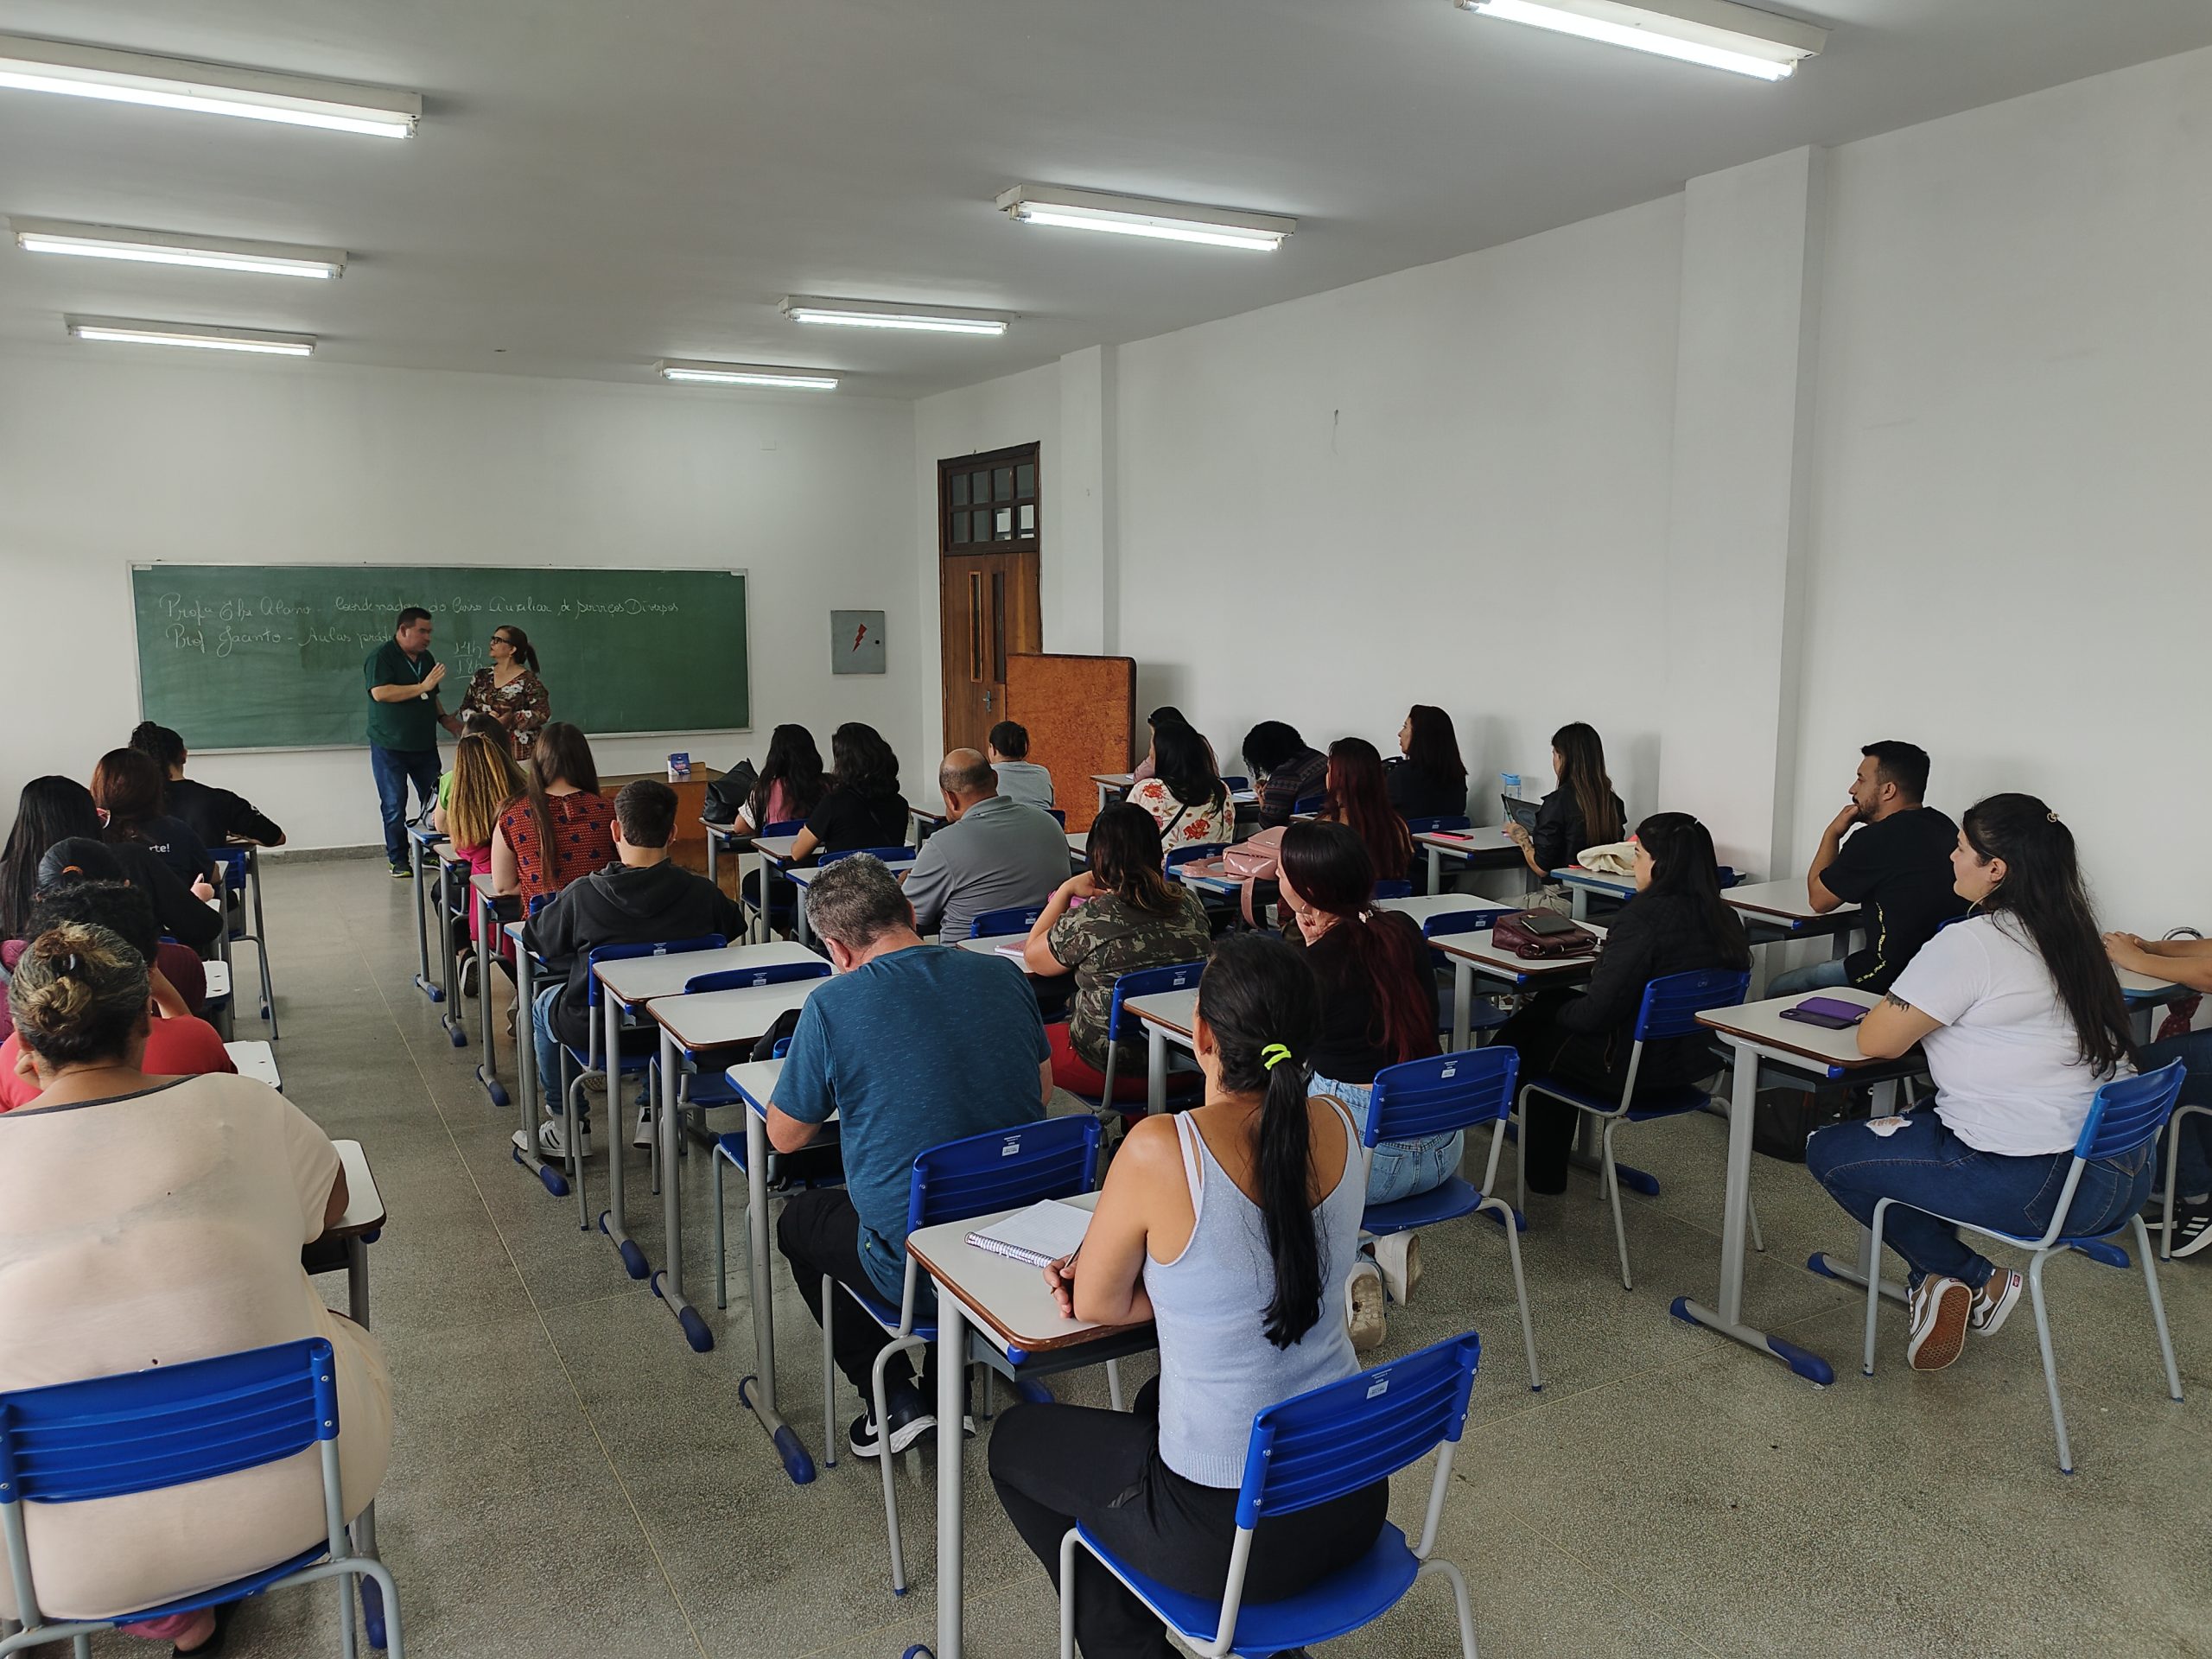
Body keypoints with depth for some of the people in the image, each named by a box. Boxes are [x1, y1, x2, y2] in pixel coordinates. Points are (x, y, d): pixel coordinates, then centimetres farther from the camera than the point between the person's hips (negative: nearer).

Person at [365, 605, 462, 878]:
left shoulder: (426, 658, 13)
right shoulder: (381, 657, -11)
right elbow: (380, 693, -26)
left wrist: (444, 718, 8)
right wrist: (422, 687, -24)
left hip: (424, 745, 6)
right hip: (390, 747, -6)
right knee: (394, 806, 2)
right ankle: (398, 860, 12)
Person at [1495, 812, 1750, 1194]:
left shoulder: (1642, 918, -25)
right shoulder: (1724, 920, -2)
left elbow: (1595, 1013, -23)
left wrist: (1559, 1010, -2)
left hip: (1635, 1066, -8)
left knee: (1540, 1034, 18)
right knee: (1557, 1004, 24)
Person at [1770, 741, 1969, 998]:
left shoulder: (1875, 839, -20)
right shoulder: (1945, 827, 6)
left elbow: (1819, 899, -4)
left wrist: (1833, 832, 4)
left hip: (1893, 975, -9)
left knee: (1779, 990, 4)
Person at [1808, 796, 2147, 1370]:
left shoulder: (1969, 944, -16)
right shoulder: (2073, 936, 9)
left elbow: (1877, 1041, -13)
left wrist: (1886, 1012, 8)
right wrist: (1924, 1011, 13)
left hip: (2037, 1187, -9)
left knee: (1828, 1150, 6)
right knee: (1922, 1121, 30)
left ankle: (1973, 1278, 9)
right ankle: (1940, 1280, 22)